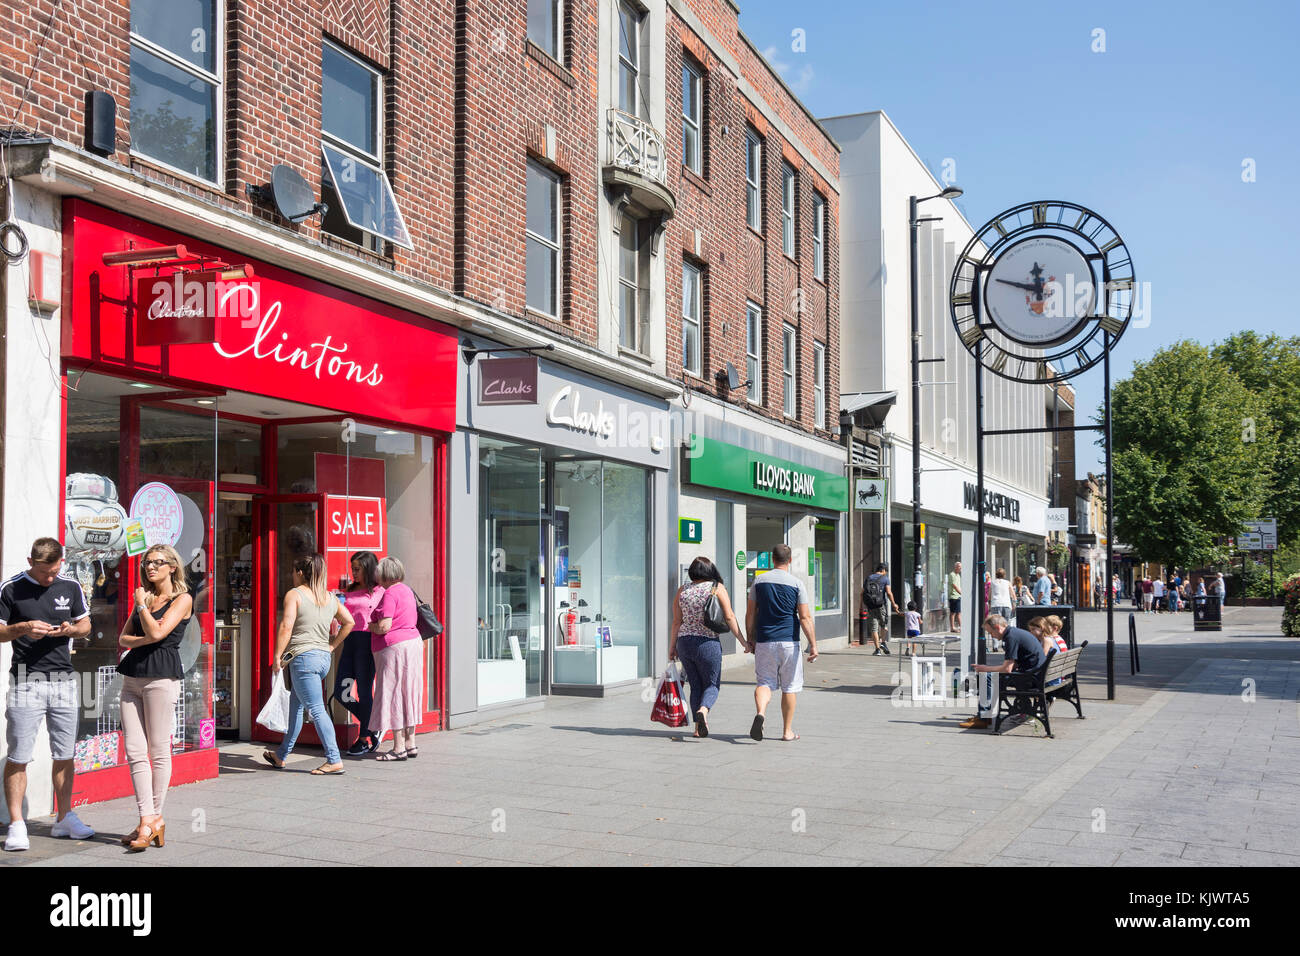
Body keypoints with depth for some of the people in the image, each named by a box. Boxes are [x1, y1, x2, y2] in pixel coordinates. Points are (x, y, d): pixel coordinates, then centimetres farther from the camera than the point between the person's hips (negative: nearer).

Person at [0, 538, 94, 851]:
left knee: (64, 754, 9)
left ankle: (64, 818, 20)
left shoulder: (71, 587, 7)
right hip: (26, 682, -3)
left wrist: (71, 629, -7)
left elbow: (86, 625, 15)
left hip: (64, 681, 3)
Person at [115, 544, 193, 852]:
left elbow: (157, 633, -13)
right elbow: (123, 638, 12)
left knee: (158, 750, -2)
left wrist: (141, 604, -1)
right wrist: (144, 639, -7)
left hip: (162, 677, -6)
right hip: (132, 677, 6)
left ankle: (153, 819, 6)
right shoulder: (145, 598, 18)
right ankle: (148, 821, 1)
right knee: (135, 751, 0)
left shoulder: (182, 599, 0)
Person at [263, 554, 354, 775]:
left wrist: (277, 656, -9)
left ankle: (334, 761, -10)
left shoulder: (294, 594, -5)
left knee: (316, 709, -7)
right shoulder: (330, 597, 13)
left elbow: (286, 627, -15)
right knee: (295, 707, 19)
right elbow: (349, 622, 16)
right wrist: (332, 646, 19)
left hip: (303, 657, -7)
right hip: (323, 658, 7)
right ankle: (281, 756, 29)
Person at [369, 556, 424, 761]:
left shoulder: (390, 593, -14)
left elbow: (384, 627, -21)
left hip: (394, 647, -10)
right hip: (412, 642, 10)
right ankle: (410, 744, 17)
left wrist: (369, 626, -1)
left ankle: (399, 747, -2)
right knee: (406, 694, 13)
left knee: (393, 695, -4)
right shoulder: (407, 590, 15)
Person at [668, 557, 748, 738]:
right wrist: (743, 641, -2)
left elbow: (677, 622, 6)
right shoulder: (717, 588, -3)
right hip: (708, 643, -3)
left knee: (695, 686, 15)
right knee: (712, 684, 9)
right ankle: (703, 710, -21)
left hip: (684, 642, 3)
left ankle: (699, 727, 12)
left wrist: (672, 648, 13)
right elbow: (729, 617, -7)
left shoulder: (682, 590, 5)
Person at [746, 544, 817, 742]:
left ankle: (760, 712, -22)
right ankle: (787, 731, 16)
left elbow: (750, 615, 6)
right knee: (789, 687, 10)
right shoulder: (797, 584, -3)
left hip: (764, 642, 2)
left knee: (765, 682, 7)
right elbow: (805, 617, -8)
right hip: (788, 642, -2)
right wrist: (813, 644, -6)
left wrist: (751, 640, 16)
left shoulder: (759, 581, 4)